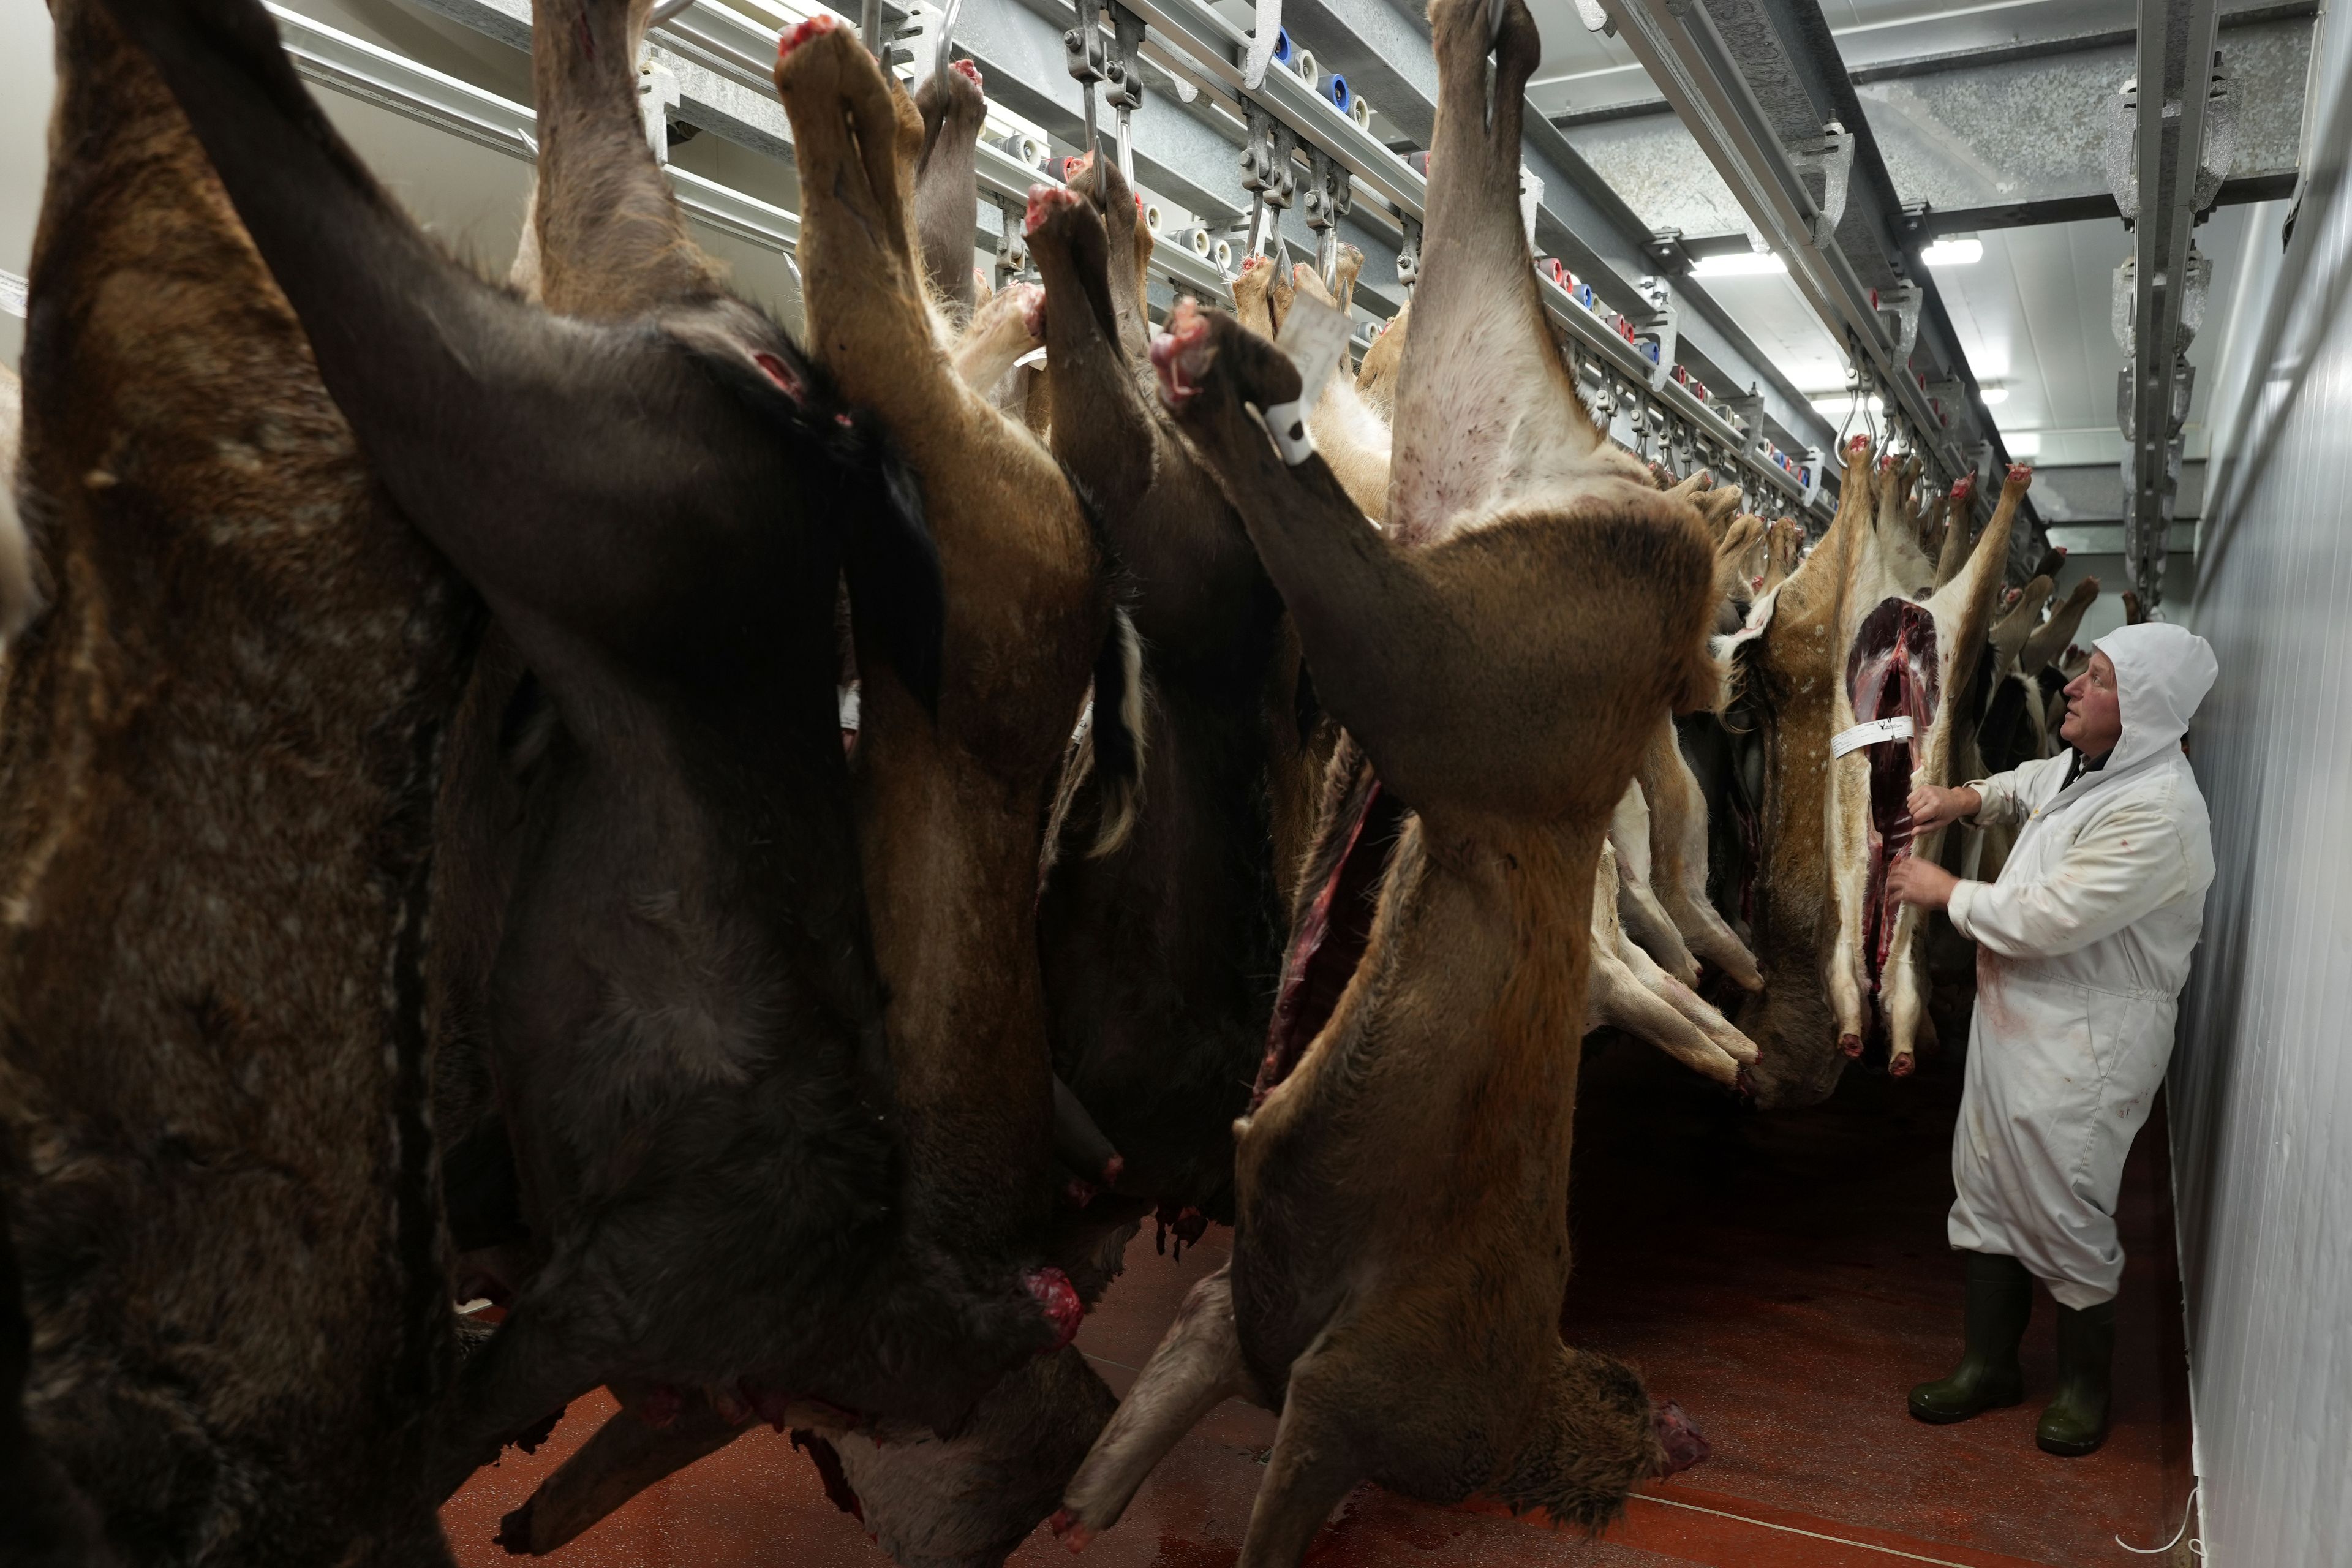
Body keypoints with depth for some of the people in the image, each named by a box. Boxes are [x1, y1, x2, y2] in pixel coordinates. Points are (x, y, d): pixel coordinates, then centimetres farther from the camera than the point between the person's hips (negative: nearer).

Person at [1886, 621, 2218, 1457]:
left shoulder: (2157, 815, -25)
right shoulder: (2086, 765, 4)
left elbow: (2043, 920, -27)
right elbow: (2034, 784, 30)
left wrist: (1946, 890, -12)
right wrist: (1968, 798, 10)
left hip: (2084, 1042, -9)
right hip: (2014, 1015, 9)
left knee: (2065, 1212, 3)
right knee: (1987, 1189, 15)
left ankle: (2083, 1385, 27)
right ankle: (1990, 1363, 31)